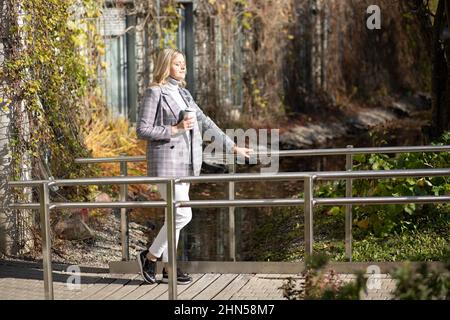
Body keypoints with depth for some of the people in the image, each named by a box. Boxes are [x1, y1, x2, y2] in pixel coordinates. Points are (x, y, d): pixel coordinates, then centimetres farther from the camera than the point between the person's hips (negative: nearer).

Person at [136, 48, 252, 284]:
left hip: (184, 163, 8)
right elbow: (142, 130, -12)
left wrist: (232, 147, 16)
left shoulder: (183, 94, 15)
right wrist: (175, 129, -17)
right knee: (183, 215, -12)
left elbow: (206, 123, 18)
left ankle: (168, 268, 16)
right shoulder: (155, 93, -7)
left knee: (174, 216, 10)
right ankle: (150, 257, 3)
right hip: (166, 162, -8)